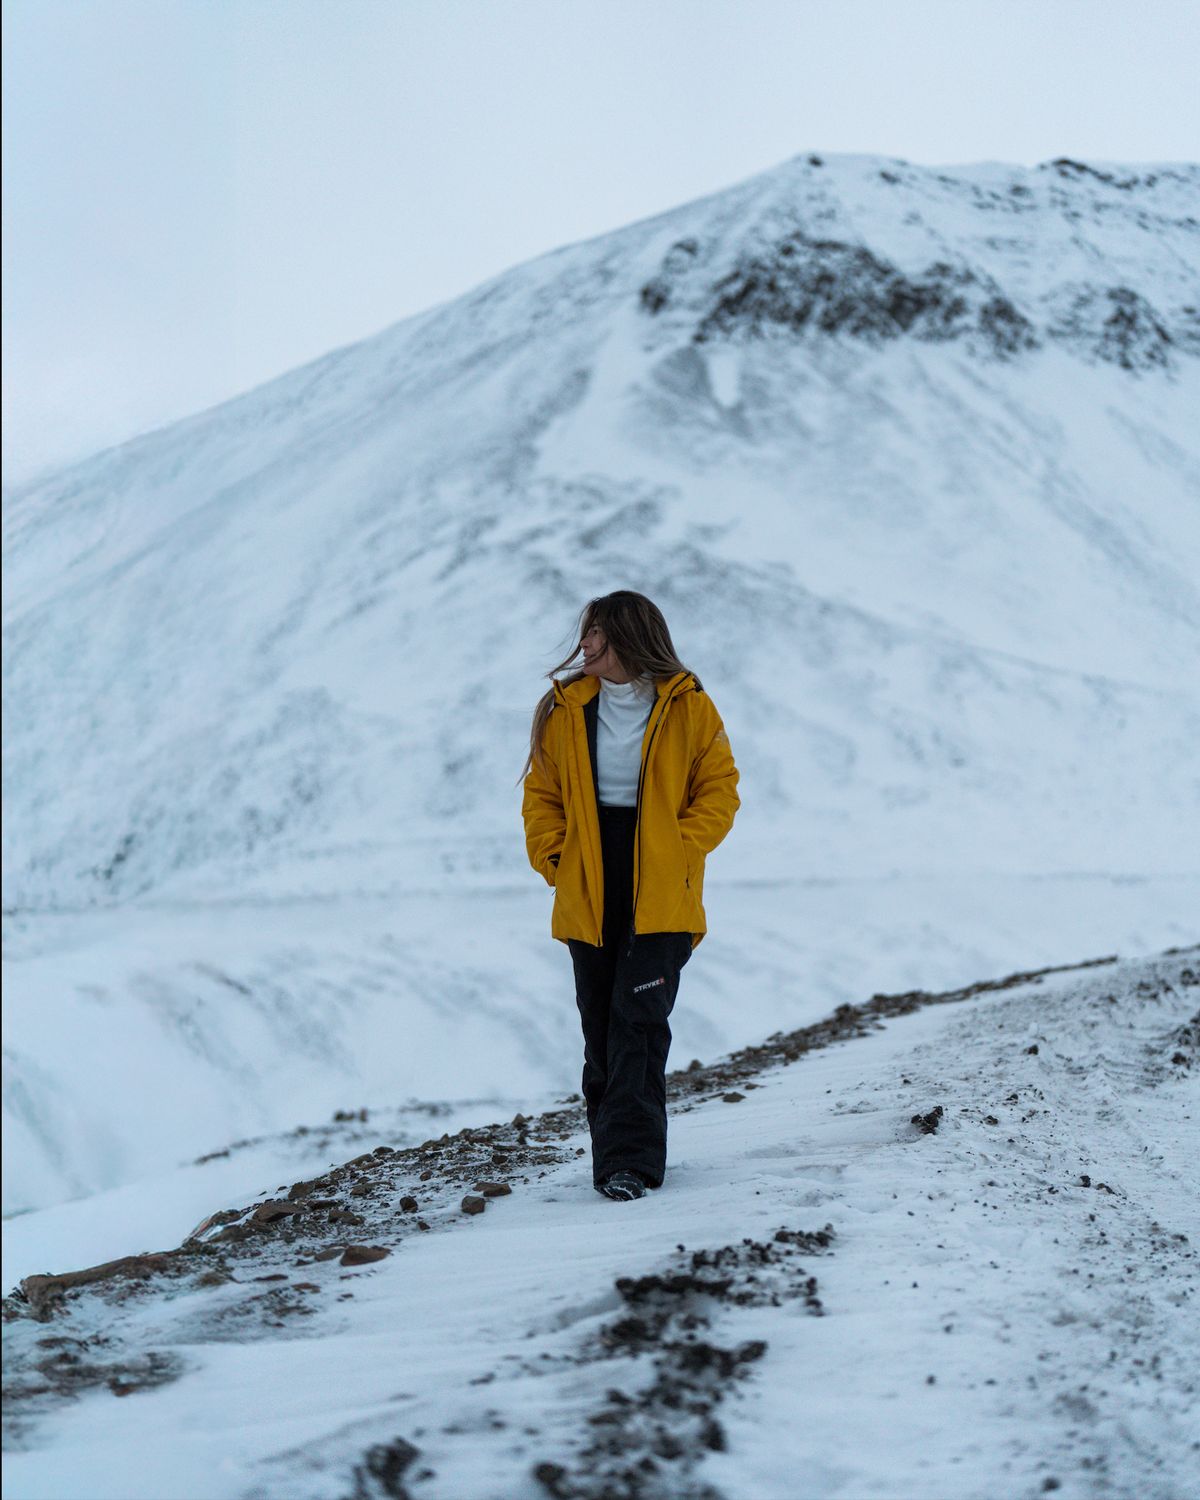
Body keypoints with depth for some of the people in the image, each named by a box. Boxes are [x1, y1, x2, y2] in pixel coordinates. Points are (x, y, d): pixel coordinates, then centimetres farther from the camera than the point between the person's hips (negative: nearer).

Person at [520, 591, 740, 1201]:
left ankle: (628, 1157, -13)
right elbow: (541, 795, 12)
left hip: (661, 896, -3)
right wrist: (554, 858, -1)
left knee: (638, 1018, -13)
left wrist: (680, 849, -8)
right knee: (600, 1026, 9)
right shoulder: (564, 710, 6)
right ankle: (617, 1145, 21)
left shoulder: (688, 708, -1)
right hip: (588, 895, 3)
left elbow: (719, 790, 4)